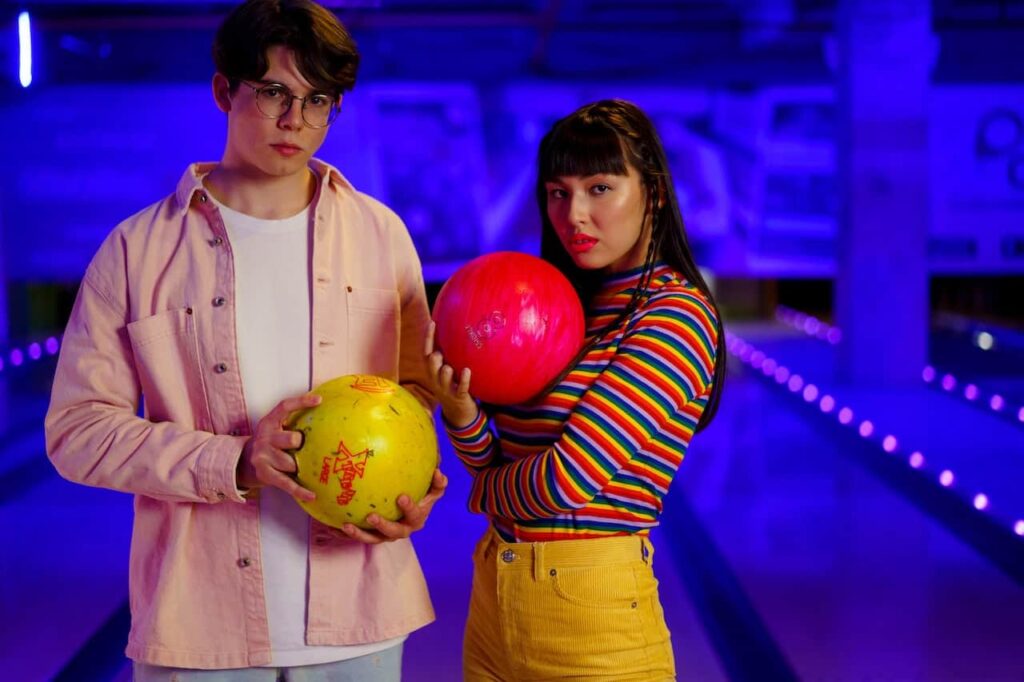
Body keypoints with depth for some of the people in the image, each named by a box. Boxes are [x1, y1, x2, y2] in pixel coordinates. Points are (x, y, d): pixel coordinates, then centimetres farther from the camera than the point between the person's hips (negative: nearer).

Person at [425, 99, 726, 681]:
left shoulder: (675, 314, -14)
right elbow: (503, 472, 7)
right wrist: (461, 413, -13)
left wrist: (485, 490, -1)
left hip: (594, 621, -7)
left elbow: (570, 478, -21)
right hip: (494, 604, 7)